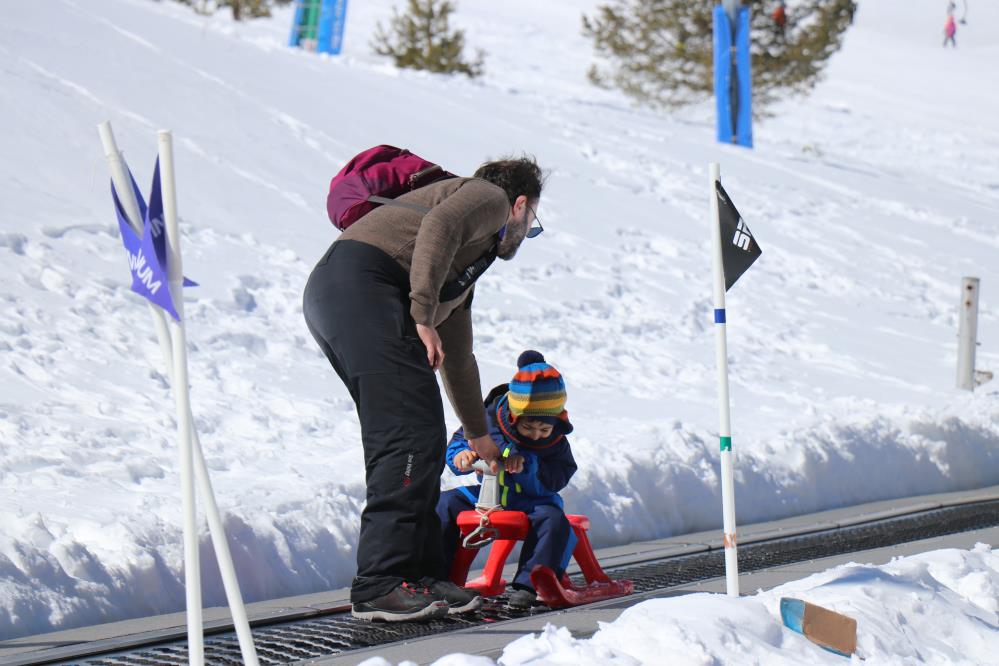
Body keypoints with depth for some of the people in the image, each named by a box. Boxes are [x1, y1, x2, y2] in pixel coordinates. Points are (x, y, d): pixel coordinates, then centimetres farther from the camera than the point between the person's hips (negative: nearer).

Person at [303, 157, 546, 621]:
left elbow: (458, 358, 45)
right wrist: (423, 316, -18)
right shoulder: (490, 197, 12)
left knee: (421, 439, 12)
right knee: (411, 435, -14)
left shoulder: (465, 268, 37)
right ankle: (379, 586, -18)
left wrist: (478, 434, 55)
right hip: (361, 277, -10)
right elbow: (438, 226, -11)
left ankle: (419, 573, 14)